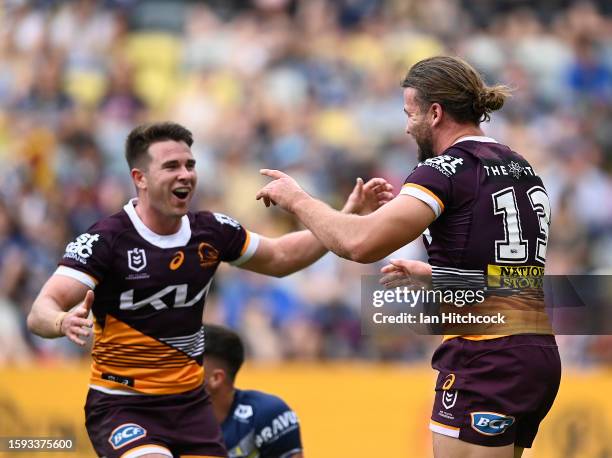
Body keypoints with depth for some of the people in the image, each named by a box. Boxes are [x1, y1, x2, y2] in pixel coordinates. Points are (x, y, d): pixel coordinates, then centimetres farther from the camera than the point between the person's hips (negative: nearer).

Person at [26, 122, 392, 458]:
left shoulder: (211, 232, 1)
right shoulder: (105, 240, -15)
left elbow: (279, 258, 19)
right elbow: (41, 312, -22)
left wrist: (349, 216, 10)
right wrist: (63, 322, -46)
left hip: (190, 403, 6)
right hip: (122, 404, -6)